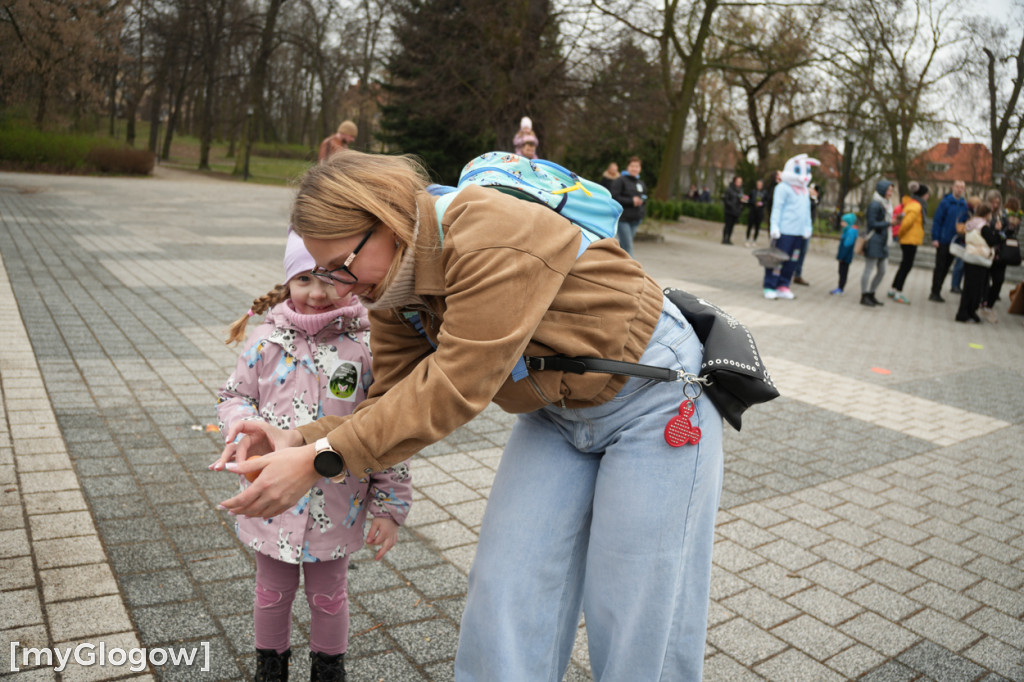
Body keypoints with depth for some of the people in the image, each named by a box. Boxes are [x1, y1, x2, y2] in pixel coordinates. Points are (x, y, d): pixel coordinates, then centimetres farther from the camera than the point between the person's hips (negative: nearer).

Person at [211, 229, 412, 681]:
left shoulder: (367, 347, -13)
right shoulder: (267, 341, -7)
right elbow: (233, 396, 6)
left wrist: (390, 507, -8)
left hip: (336, 505, -1)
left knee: (328, 596, 20)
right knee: (273, 593, 23)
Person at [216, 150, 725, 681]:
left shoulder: (492, 240, -31)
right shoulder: (393, 283, -4)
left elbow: (454, 386, -31)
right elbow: (391, 400, -3)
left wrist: (321, 460, -29)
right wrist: (300, 440, -20)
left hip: (653, 395, -7)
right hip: (556, 413, 7)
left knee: (640, 631, 1)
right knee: (504, 598, 3)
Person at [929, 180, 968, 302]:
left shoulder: (964, 205, 6)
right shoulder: (945, 202, -9)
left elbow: (965, 223, 10)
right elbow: (937, 220, -10)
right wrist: (935, 238, -15)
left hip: (954, 242, 5)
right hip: (943, 241, -5)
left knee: (945, 268, 10)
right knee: (939, 267, -2)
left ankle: (936, 292, 17)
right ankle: (935, 293, 5)